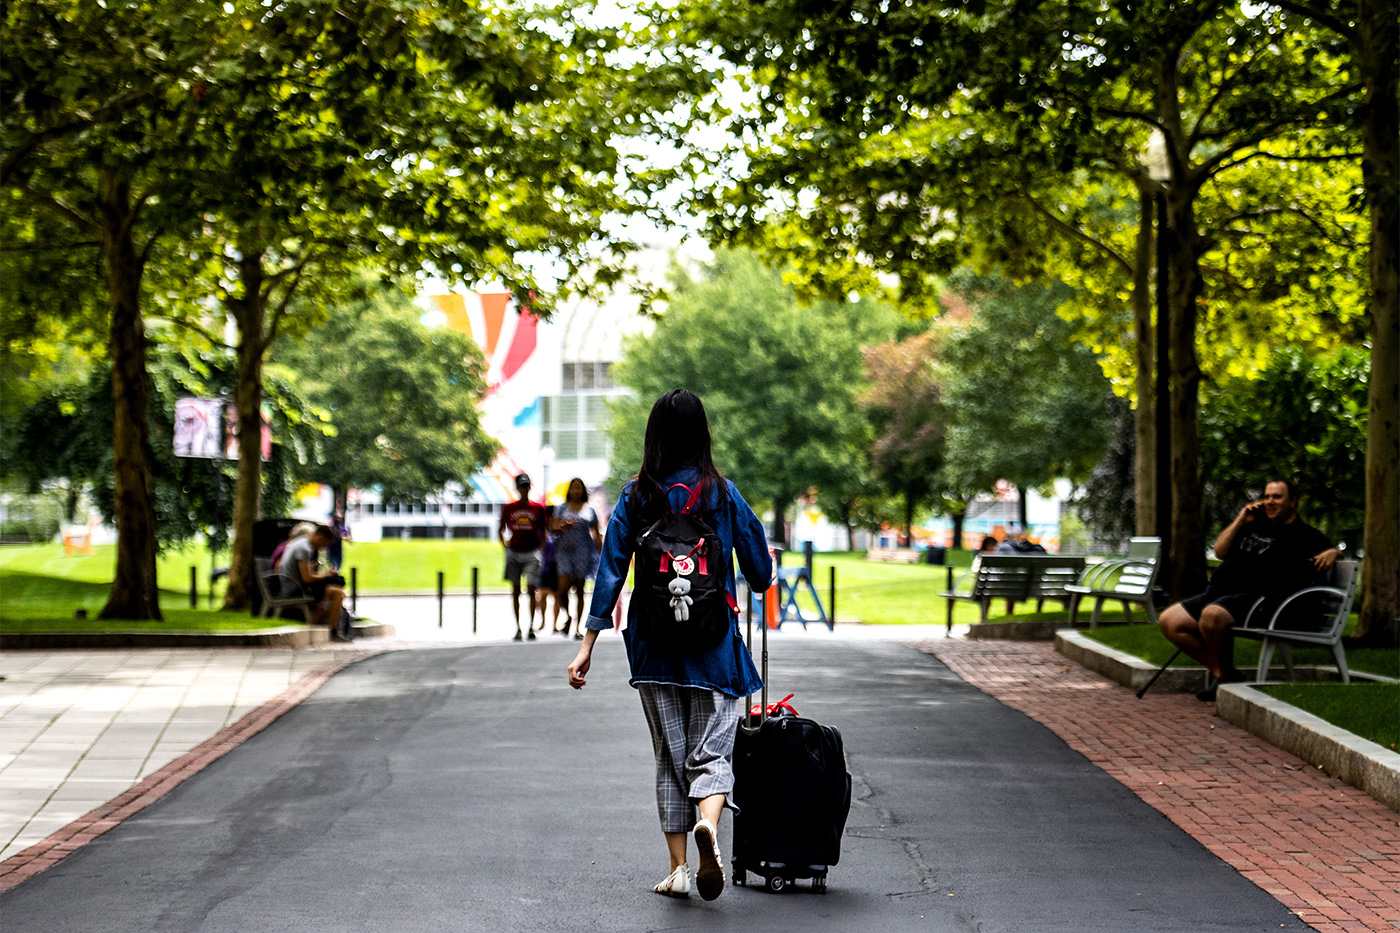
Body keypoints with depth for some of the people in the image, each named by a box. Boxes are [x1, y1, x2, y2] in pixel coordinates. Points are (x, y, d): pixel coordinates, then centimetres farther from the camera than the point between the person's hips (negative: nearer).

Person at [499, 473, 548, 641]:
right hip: (514, 553, 1)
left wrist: (540, 547, 2)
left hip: (531, 553, -1)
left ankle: (531, 626, -7)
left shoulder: (538, 508, 5)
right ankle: (517, 627, 7)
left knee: (531, 590, -10)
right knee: (515, 591, 2)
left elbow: (543, 531, 12)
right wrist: (505, 542, 3)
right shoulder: (509, 508, 6)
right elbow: (501, 529, 16)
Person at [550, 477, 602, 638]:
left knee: (579, 590, 1)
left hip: (583, 551, 0)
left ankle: (578, 627, 7)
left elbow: (596, 534, 11)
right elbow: (554, 529, 5)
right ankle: (568, 616, 17)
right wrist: (562, 527, -17)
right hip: (564, 550, 0)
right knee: (563, 587, -11)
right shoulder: (562, 508, 9)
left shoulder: (589, 510, 9)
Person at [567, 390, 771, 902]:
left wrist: (589, 644, -2)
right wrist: (761, 575, 27)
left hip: (654, 645, 1)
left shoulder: (635, 496, -1)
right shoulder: (723, 494, -3)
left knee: (669, 757, 11)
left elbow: (610, 571, -4)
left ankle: (678, 869, 10)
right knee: (712, 750, 1)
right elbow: (760, 572, 3)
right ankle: (708, 822, -30)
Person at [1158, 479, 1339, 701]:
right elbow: (1220, 551, 22)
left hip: (1254, 597, -8)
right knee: (1168, 621, -9)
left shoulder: (1304, 534, 8)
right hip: (1216, 593, 8)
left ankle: (1226, 674, -16)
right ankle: (1218, 671, -8)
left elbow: (1329, 549, 2)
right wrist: (1239, 521, 11)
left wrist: (1330, 554, -21)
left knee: (1212, 615, -39)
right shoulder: (1256, 523, 25)